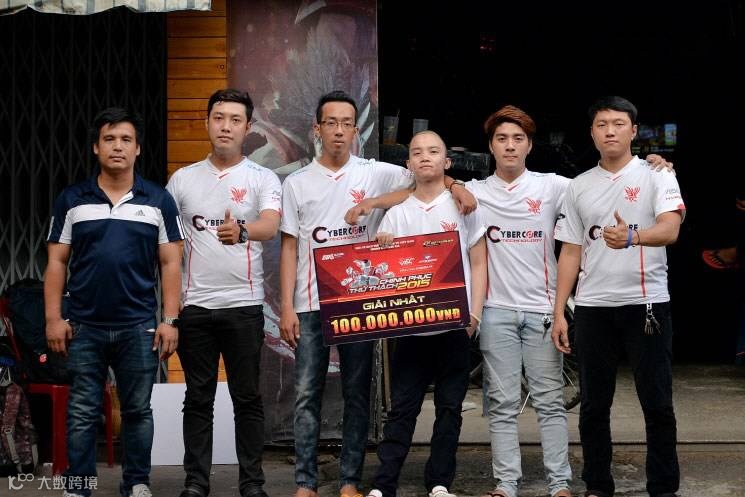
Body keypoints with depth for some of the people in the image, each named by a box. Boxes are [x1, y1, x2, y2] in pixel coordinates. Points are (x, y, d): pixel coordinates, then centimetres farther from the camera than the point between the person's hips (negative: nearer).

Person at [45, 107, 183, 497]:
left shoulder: (158, 200, 4)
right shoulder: (71, 200, 5)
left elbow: (170, 263, 3)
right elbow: (57, 262, 6)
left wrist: (169, 320, -3)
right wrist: (53, 317, -2)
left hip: (140, 326, 0)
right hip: (84, 326, 0)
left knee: (137, 410, 8)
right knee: (82, 413, 4)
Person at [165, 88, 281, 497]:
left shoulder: (263, 179, -1)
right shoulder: (182, 179, 7)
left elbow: (270, 226, -20)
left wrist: (241, 231, -43)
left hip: (244, 305, -2)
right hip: (194, 306, 2)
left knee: (247, 398, 5)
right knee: (198, 398, 8)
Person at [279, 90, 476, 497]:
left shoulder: (375, 174, 4)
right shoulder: (297, 183, 6)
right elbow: (289, 248, 5)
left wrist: (454, 186, -14)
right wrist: (286, 307, -2)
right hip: (310, 305, 0)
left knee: (356, 394, 5)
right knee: (307, 395, 1)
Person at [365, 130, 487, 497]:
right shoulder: (396, 214, 10)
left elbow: (478, 264, 4)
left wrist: (474, 315, -6)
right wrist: (382, 250, -13)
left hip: (454, 326, -1)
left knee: (449, 408, 4)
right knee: (401, 408, 0)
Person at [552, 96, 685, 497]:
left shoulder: (657, 175, -1)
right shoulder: (578, 186, 11)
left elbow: (670, 230, -18)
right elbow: (571, 253, 12)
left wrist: (632, 236, -39)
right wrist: (559, 312, 5)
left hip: (647, 303, -3)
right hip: (592, 307, 3)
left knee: (657, 404, 1)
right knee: (594, 405, 8)